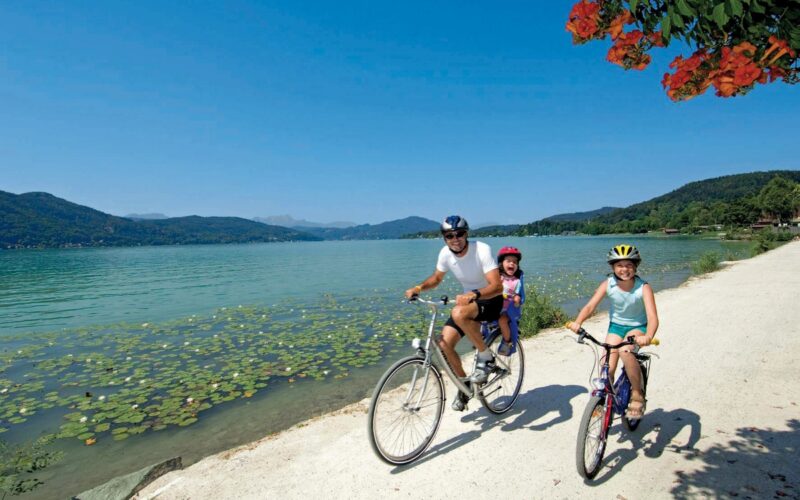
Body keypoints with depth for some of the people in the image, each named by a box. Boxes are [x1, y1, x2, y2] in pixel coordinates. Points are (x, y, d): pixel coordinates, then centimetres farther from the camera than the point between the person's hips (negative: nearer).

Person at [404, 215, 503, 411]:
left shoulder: (481, 249, -25)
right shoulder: (445, 253, -9)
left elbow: (497, 286, -32)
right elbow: (436, 278, 8)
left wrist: (474, 294, -50)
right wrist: (418, 287, -12)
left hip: (491, 300, -6)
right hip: (468, 299, 6)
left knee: (458, 314, -38)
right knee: (444, 344, -9)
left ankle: (486, 357, -14)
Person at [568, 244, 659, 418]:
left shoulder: (643, 287, -23)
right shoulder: (608, 284, -17)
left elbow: (652, 317, -32)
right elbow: (590, 306, -23)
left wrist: (648, 337, -51)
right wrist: (577, 322, -42)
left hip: (638, 327, -2)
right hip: (616, 325, 2)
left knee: (626, 350, -32)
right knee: (607, 368, -9)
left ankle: (637, 394, -10)